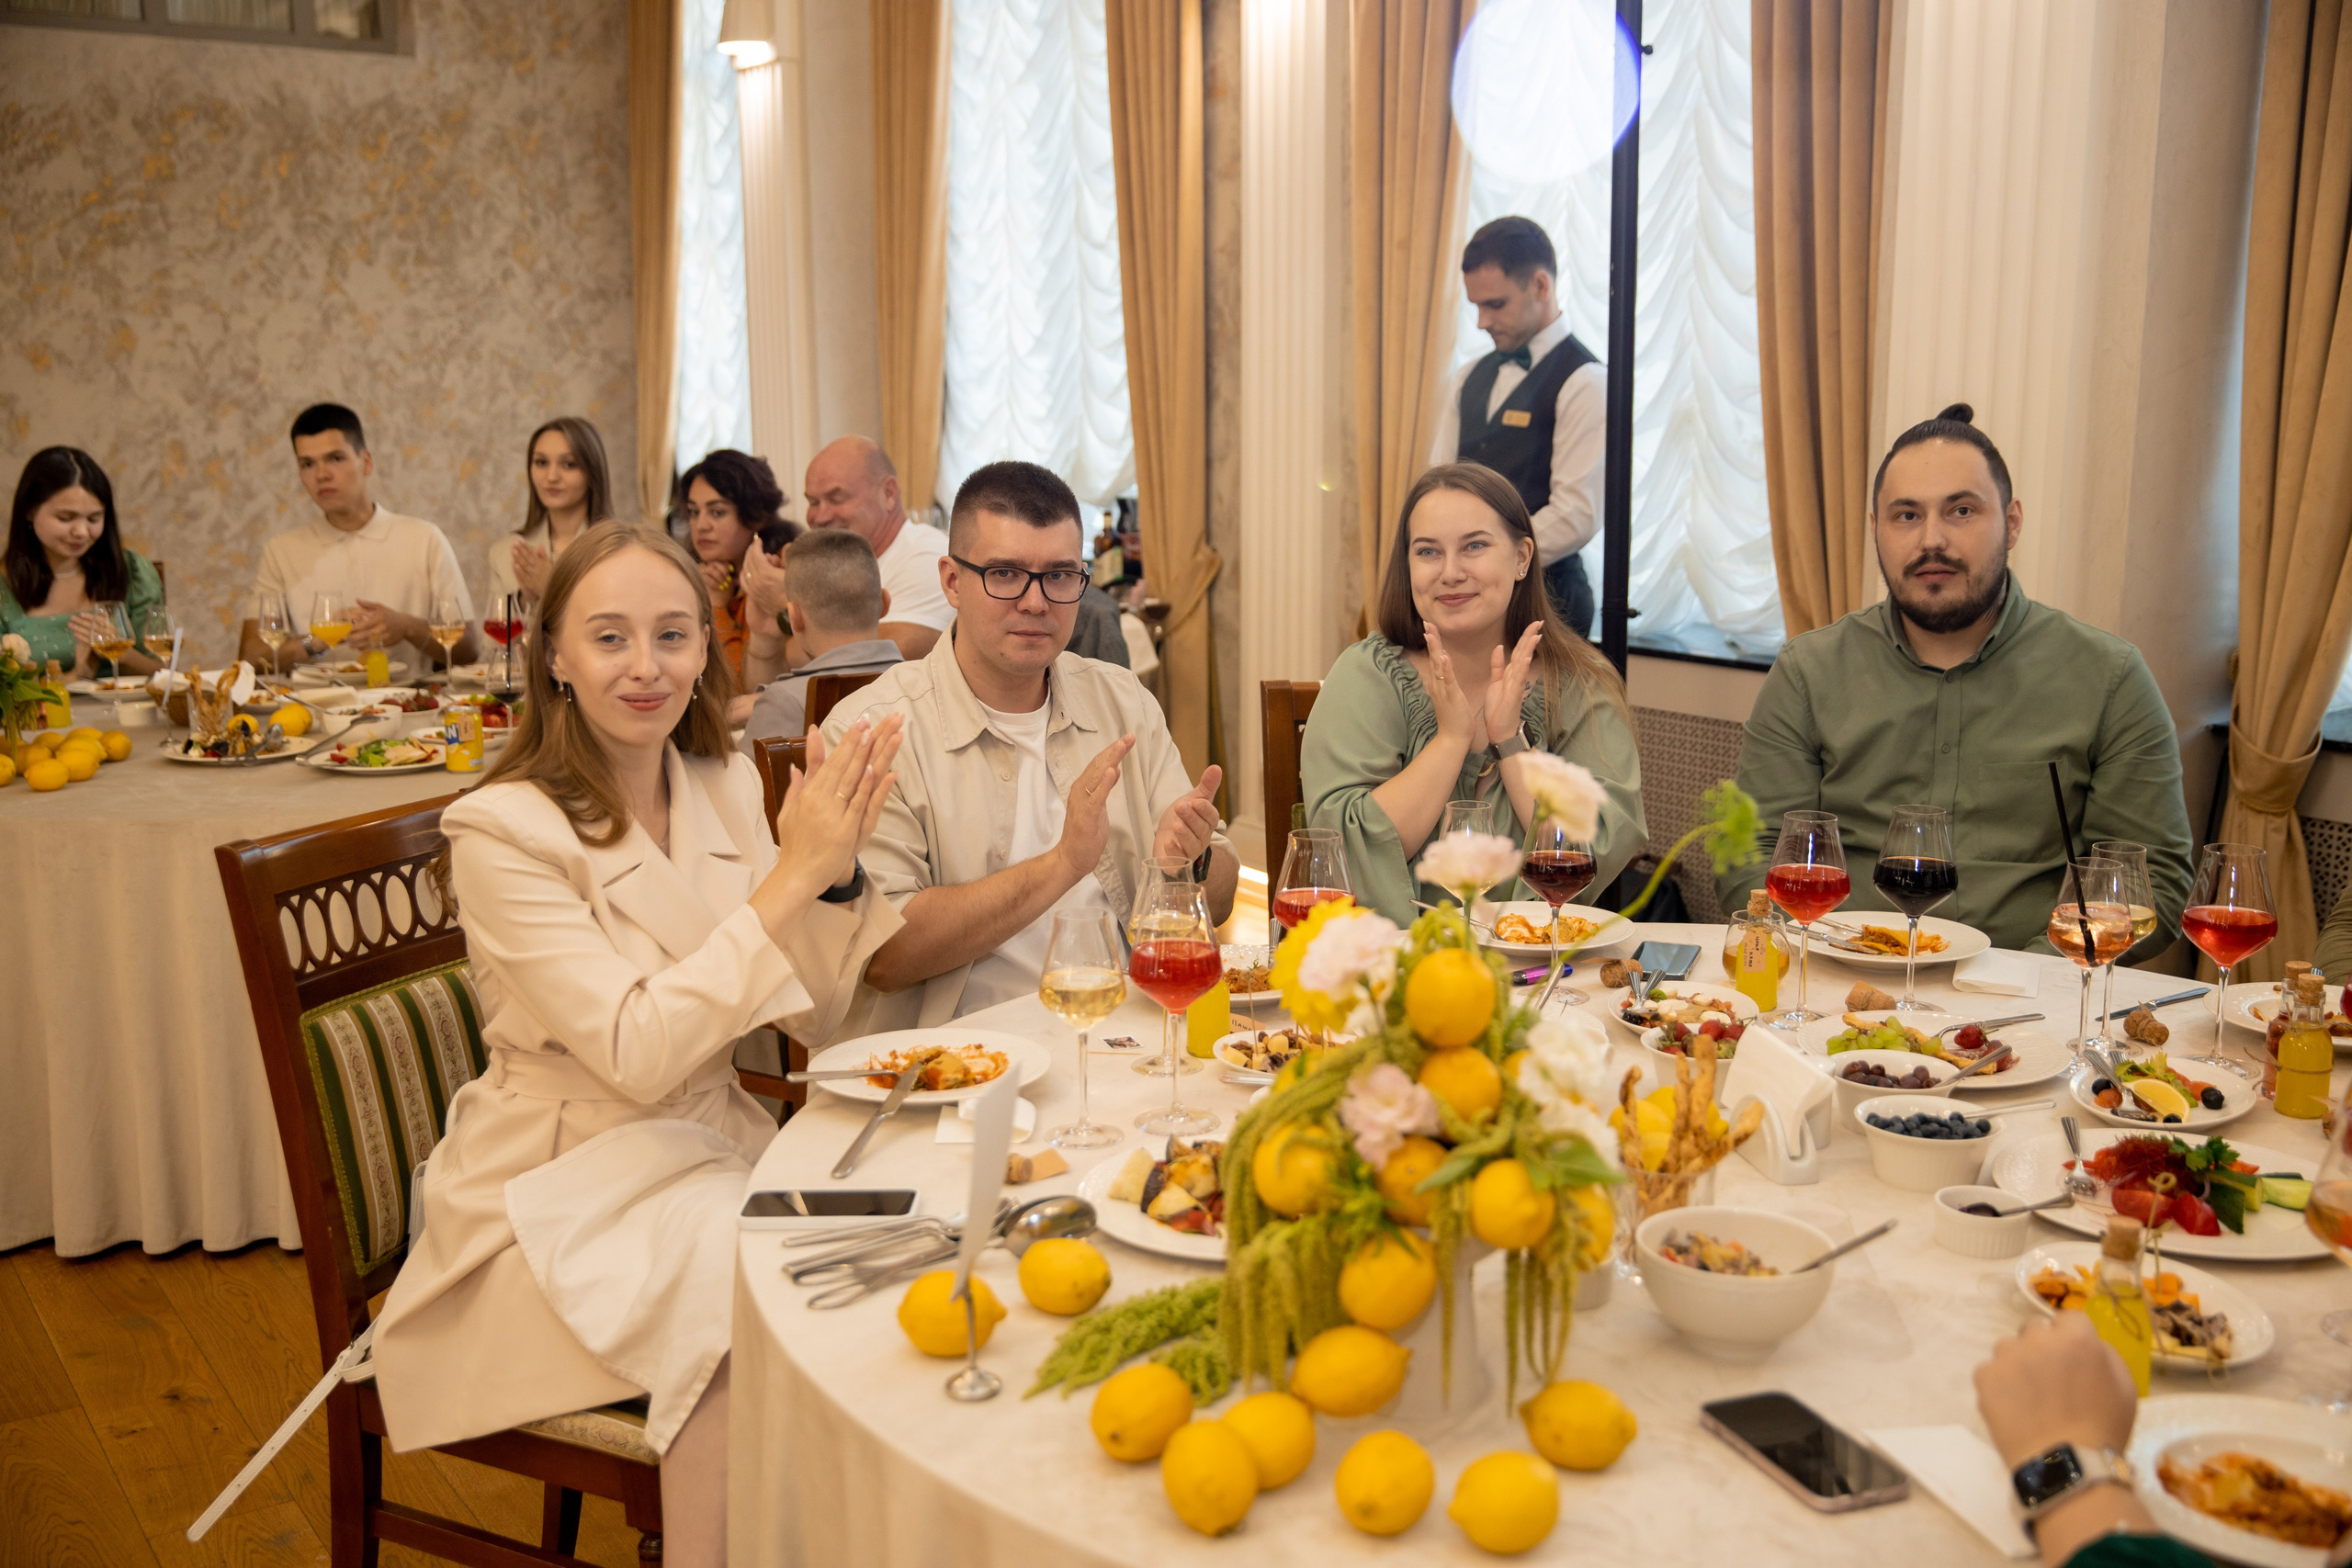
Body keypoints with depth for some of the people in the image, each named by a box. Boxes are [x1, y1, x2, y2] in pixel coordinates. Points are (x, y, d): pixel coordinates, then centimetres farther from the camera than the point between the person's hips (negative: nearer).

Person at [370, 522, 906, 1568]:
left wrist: (837, 868, -15)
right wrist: (791, 875, -24)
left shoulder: (723, 785, 4)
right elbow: (637, 1053, -22)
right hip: (562, 1186, -5)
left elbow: (811, 1014, 3)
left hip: (711, 1147, 5)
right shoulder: (505, 831, -14)